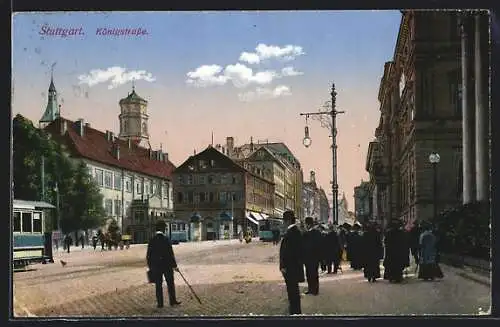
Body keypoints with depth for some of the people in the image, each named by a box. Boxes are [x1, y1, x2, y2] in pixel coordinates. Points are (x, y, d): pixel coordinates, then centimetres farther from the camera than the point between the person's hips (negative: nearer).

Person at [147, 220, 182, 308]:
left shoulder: (152, 240, -1)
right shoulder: (166, 239, -12)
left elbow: (149, 255, 2)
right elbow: (170, 254, -12)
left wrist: (150, 267, 11)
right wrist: (174, 265, -5)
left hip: (156, 266, 3)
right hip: (167, 265, -2)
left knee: (158, 285, 7)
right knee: (170, 283, 11)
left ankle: (160, 303, 8)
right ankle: (172, 301, 16)